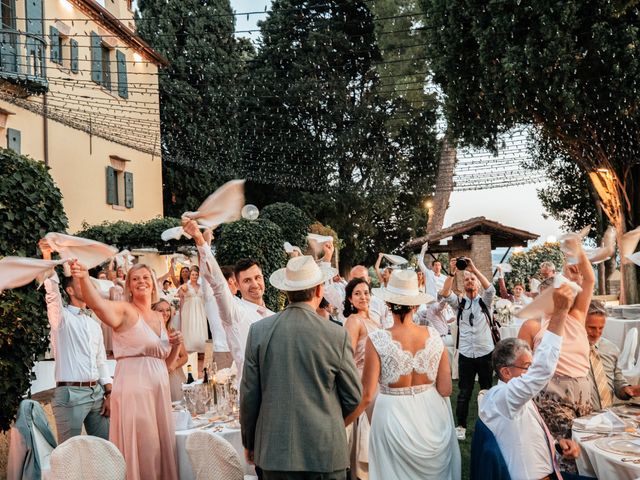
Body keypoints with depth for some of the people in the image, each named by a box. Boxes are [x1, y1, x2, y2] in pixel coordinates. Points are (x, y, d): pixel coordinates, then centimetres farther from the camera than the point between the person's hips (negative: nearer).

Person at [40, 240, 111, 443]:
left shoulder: (94, 324, 18)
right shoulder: (61, 317, 0)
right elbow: (52, 292, -19)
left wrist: (108, 394, 9)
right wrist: (47, 257, -32)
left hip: (97, 392, 6)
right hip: (71, 393, -6)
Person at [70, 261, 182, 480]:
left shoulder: (159, 317, 14)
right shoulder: (124, 311, -6)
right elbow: (97, 303, -28)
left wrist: (176, 344, 1)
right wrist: (84, 279, -46)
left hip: (159, 388, 7)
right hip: (133, 388, -7)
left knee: (160, 445, 13)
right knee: (139, 449, -2)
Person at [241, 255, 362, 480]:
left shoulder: (258, 331, -5)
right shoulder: (337, 335, -8)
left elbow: (249, 394, 0)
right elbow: (353, 398, 0)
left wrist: (249, 442, 13)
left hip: (275, 450, 2)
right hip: (325, 452, -1)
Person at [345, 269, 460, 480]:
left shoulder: (377, 340, -15)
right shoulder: (434, 336, -6)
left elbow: (366, 395, -15)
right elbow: (445, 389, -3)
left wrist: (340, 424, -3)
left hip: (394, 418, -3)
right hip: (432, 416, 3)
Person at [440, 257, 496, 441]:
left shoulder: (484, 301, 4)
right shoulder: (459, 302, 6)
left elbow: (490, 288, -17)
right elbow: (445, 293, -13)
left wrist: (474, 268, -24)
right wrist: (452, 273, -26)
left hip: (485, 352, 0)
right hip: (465, 353, 0)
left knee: (487, 390, 10)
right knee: (464, 392, 5)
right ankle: (461, 426, 14)